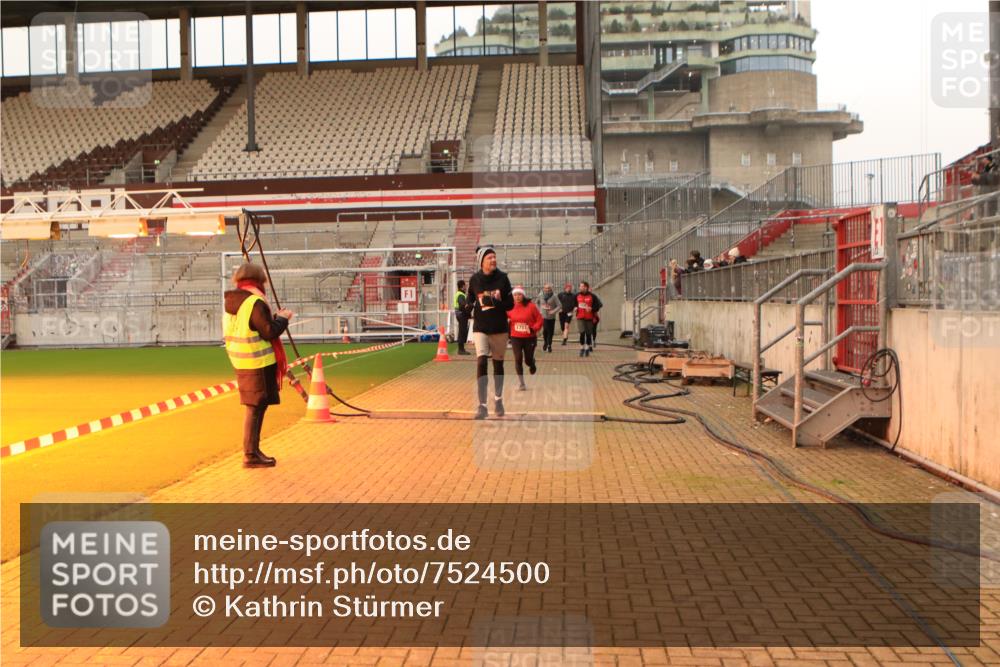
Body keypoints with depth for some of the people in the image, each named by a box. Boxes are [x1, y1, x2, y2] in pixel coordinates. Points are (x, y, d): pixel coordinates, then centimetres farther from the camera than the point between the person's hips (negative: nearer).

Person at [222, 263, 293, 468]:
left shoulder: (231, 303, 11)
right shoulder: (255, 303, -17)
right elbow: (269, 332, -18)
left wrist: (274, 317, 18)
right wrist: (282, 318, -1)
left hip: (242, 363, 9)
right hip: (258, 363, -9)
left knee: (255, 406, 18)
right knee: (255, 407, -2)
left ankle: (253, 450, 26)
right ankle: (250, 455, 2)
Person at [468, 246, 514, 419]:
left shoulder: (502, 278, -3)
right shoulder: (474, 279, -2)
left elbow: (510, 304, -3)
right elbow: (470, 301, 12)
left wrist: (495, 302, -20)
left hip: (499, 328, 1)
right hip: (480, 328, -1)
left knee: (498, 363, 12)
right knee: (481, 362, -15)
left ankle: (498, 399, 32)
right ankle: (482, 405, -13)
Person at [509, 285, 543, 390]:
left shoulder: (531, 306, -10)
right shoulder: (511, 307, -4)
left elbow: (539, 319, -6)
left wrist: (534, 329, -18)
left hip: (529, 337, -1)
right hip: (516, 338, 1)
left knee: (528, 359, 7)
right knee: (518, 359, -5)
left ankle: (532, 365, 46)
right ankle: (521, 382, 7)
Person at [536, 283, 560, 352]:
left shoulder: (554, 296, -9)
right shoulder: (540, 295, 1)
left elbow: (559, 306, -7)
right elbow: (537, 303, 19)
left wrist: (553, 311, -19)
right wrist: (539, 310, 8)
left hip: (551, 317, -1)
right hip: (543, 316, 1)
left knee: (550, 332, 3)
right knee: (545, 330, -7)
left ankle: (549, 345, 18)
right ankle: (545, 342, 18)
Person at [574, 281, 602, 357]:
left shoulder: (592, 296, -4)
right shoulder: (577, 295, 6)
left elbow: (599, 304, -2)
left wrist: (592, 309, -14)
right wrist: (575, 309, 4)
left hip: (589, 318, -1)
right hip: (580, 317, 1)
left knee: (588, 333, 5)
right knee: (582, 333, -11)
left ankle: (588, 349, 18)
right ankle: (582, 348, 0)